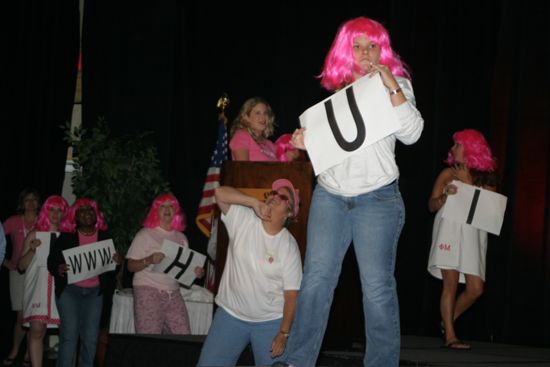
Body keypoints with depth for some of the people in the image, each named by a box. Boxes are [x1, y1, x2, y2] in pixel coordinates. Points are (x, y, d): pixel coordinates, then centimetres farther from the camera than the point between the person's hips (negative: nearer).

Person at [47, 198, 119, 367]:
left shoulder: (105, 237, 8)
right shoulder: (66, 237, 0)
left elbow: (112, 261, 13)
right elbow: (51, 260, -1)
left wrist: (116, 262, -10)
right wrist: (59, 269, -22)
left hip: (94, 292, 3)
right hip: (69, 290, -3)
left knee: (91, 337, 2)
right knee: (69, 335, -7)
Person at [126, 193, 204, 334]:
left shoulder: (181, 238, 16)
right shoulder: (145, 234, 1)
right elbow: (131, 266, -3)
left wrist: (196, 271, 0)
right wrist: (149, 260, -20)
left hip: (173, 292, 5)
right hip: (148, 291, -5)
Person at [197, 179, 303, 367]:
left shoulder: (289, 246, -9)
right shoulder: (243, 219, -5)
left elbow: (291, 294, -8)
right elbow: (220, 193, -17)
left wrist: (284, 334, -13)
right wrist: (254, 202, -24)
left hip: (271, 322, -1)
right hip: (230, 314, 1)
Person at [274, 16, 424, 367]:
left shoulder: (396, 86, 4)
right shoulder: (337, 92, 15)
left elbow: (411, 133, -11)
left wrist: (392, 87, -17)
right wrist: (307, 140, 5)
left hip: (377, 199, -4)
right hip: (329, 195, 4)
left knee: (377, 285, -7)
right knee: (317, 279, -2)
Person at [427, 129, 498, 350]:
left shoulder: (486, 178, 8)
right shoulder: (448, 174, 6)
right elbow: (431, 205, 3)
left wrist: (468, 183, -9)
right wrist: (444, 196, -15)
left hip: (474, 235, 2)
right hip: (450, 231, -2)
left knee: (476, 289, -3)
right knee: (451, 284, -9)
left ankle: (447, 322, 19)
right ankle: (450, 336, -4)